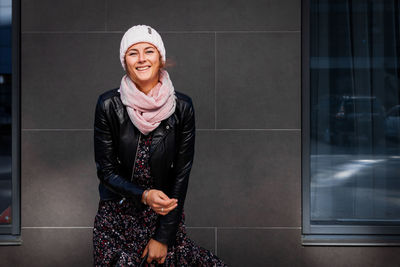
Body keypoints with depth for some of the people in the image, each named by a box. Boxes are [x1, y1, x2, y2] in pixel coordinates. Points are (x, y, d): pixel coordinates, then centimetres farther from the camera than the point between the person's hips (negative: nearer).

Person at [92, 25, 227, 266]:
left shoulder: (182, 107, -9)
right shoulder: (109, 105, -10)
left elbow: (182, 173, -6)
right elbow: (106, 171, -6)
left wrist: (163, 237, -9)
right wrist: (145, 196, -24)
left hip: (167, 212, 1)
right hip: (118, 212, 0)